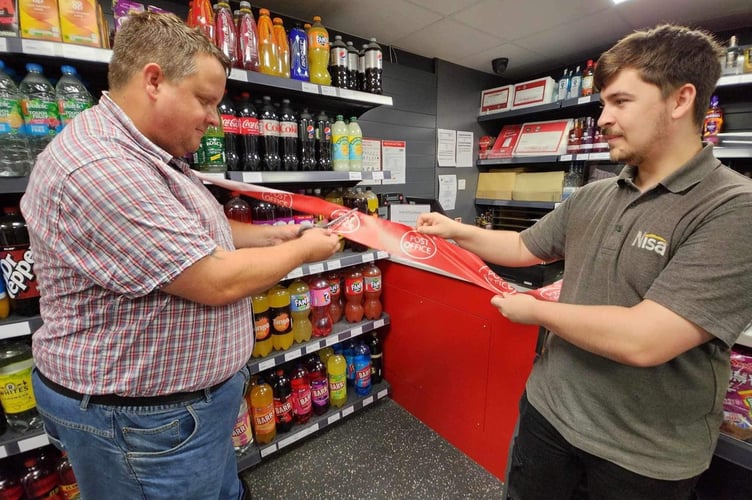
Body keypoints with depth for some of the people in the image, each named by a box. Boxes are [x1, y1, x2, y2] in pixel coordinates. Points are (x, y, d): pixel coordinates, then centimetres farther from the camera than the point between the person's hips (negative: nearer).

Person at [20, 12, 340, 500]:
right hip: (147, 423, -9)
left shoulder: (148, 157, 7)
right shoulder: (98, 169, -28)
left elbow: (193, 235, 15)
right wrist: (304, 249, -14)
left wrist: (272, 235, 3)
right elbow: (218, 281, -29)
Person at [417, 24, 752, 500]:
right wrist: (457, 231, 1)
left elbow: (642, 341, -31)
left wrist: (534, 309, -17)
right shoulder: (590, 198, -1)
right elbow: (525, 248, 10)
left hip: (645, 457, -5)